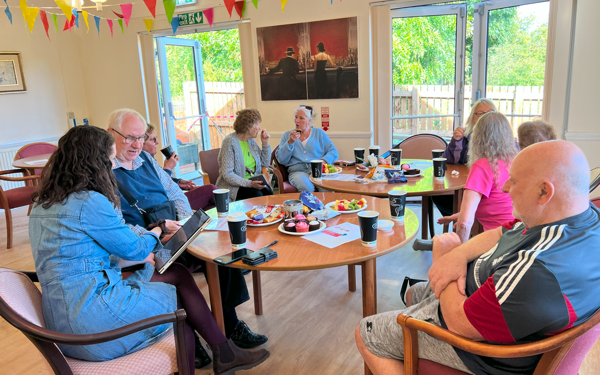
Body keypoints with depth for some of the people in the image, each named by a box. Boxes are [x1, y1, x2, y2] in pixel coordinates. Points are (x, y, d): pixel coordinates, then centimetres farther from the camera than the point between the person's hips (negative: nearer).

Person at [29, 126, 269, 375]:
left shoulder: (43, 205, 10)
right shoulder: (90, 202, -18)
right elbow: (135, 249, -7)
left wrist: (142, 257, 14)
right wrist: (160, 229, 13)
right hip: (93, 320, -8)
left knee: (177, 274, 8)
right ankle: (224, 354, 21)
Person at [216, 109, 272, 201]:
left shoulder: (251, 140, 12)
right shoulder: (230, 141, -11)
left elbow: (265, 164, 20)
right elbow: (227, 174, -17)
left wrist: (265, 143, 8)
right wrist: (249, 183, -29)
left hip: (252, 182, 6)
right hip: (233, 186, -6)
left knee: (268, 192, -25)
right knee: (256, 195, -32)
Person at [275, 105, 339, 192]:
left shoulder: (319, 133, 18)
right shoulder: (287, 135, 18)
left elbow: (333, 152, 11)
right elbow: (281, 160, 8)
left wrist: (323, 161, -9)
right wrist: (290, 142, -4)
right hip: (297, 171, 0)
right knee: (306, 186, -36)